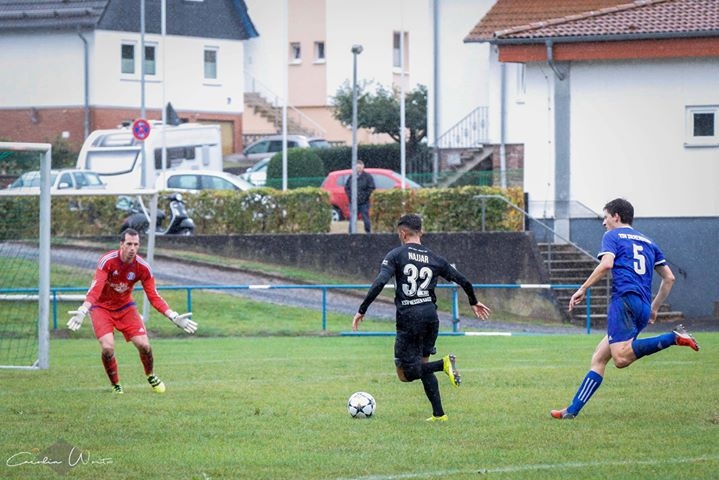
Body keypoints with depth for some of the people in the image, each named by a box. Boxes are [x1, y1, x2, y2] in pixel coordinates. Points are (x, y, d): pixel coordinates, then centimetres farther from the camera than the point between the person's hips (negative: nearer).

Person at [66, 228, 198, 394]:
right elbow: (95, 288, -34)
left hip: (125, 307, 3)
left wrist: (174, 317, -19)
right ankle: (116, 385, 4)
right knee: (108, 348, -23)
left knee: (144, 345, -11)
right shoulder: (107, 261, -25)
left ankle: (151, 376, 23)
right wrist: (83, 310, -49)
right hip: (102, 307, -3)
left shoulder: (143, 267, -15)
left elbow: (154, 297, -9)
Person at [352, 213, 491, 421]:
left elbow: (379, 283, -14)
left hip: (409, 317, -5)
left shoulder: (396, 255, -1)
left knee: (405, 373, 3)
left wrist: (361, 311, -10)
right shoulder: (434, 258, 10)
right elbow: (463, 281, 14)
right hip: (431, 314, 5)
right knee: (422, 364, 20)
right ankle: (438, 414, 13)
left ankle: (443, 364, -20)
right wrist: (474, 302, 33)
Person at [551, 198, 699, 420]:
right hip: (643, 307, 8)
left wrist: (582, 289, -4)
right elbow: (669, 278, 25)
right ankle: (573, 410, 4)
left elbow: (606, 264, -11)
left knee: (621, 358, -26)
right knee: (598, 358, 10)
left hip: (625, 299, -8)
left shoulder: (613, 236, 8)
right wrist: (654, 308, 32)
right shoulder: (648, 242, 27)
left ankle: (674, 338, -31)